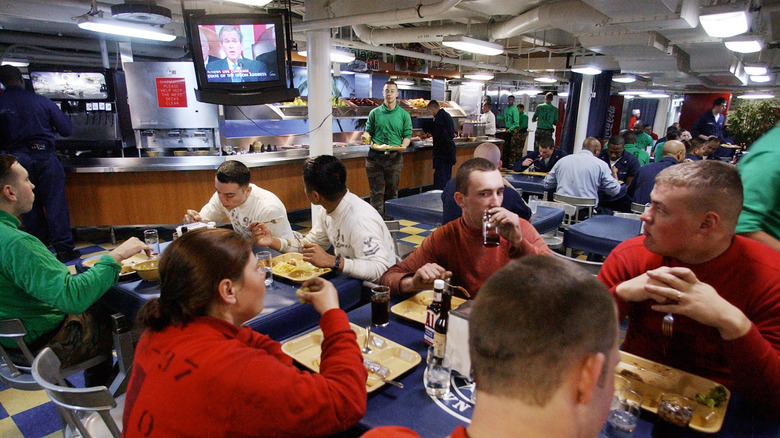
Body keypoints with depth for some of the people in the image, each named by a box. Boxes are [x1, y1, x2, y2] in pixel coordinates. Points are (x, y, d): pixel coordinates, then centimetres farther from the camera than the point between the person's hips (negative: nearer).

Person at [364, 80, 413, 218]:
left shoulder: (404, 115, 8)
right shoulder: (375, 113, 9)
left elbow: (407, 135, 7)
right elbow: (368, 132, 11)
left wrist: (403, 146, -13)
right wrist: (369, 141, -12)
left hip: (394, 157, 0)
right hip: (375, 156, 0)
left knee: (392, 191, 6)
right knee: (377, 191, -1)